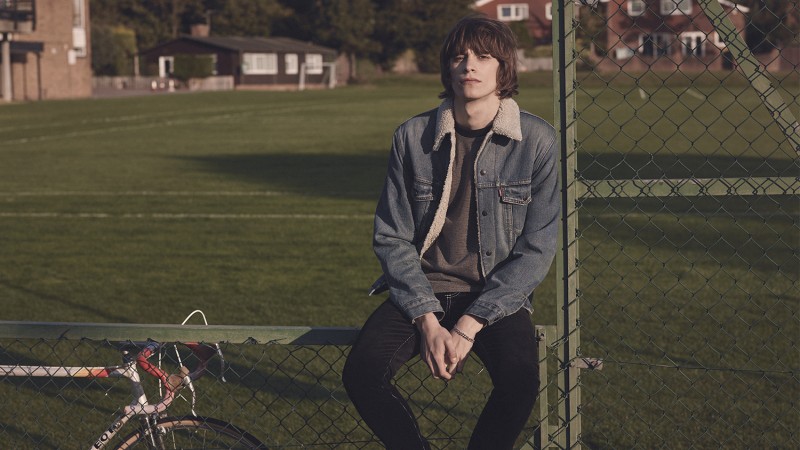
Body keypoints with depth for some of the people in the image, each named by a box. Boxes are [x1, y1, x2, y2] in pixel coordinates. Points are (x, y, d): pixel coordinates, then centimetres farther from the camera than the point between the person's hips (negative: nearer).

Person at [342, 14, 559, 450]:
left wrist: (469, 325, -15)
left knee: (520, 381, -31)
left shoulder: (536, 140, -5)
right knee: (362, 373, -25)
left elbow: (537, 249, -6)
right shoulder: (413, 136, -1)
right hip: (421, 290, 1)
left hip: (497, 297, -1)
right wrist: (427, 320, -13)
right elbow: (392, 238, 1)